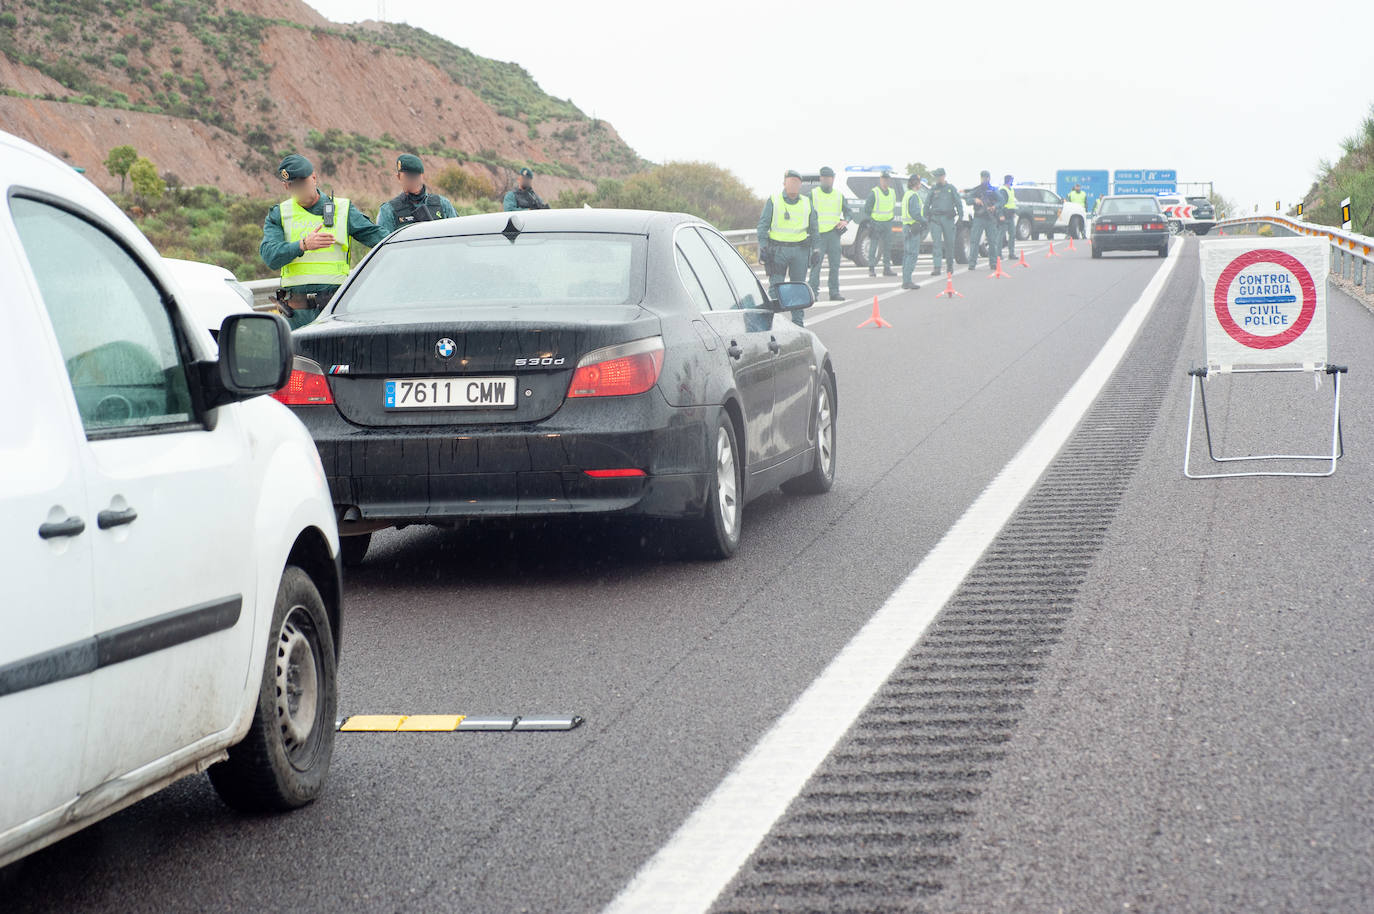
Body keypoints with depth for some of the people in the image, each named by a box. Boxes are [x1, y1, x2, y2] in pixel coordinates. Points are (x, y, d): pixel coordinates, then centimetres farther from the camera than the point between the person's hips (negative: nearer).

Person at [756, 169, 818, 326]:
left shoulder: (807, 203, 11)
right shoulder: (773, 201, 1)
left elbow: (813, 229, 19)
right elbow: (763, 225, 0)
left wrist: (815, 250, 14)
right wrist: (763, 247, -9)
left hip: (800, 250, 3)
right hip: (778, 250, -3)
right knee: (775, 286, -7)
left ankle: (797, 322, 12)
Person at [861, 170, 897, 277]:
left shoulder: (892, 192, 11)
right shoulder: (874, 193, -7)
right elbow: (867, 208, -7)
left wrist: (892, 218, 16)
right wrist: (868, 223, -11)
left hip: (887, 223, 5)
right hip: (875, 223, -5)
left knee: (887, 247, 5)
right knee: (873, 247, -6)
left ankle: (887, 268, 9)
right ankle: (872, 269, -2)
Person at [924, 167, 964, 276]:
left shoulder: (950, 188, 7)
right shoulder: (933, 189, 10)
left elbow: (958, 202, 8)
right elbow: (927, 204, 15)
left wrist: (960, 216, 1)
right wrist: (926, 218, 9)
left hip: (948, 218, 0)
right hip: (935, 218, 0)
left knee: (949, 242, 5)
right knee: (936, 243, -10)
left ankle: (950, 265, 21)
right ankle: (936, 267, -15)